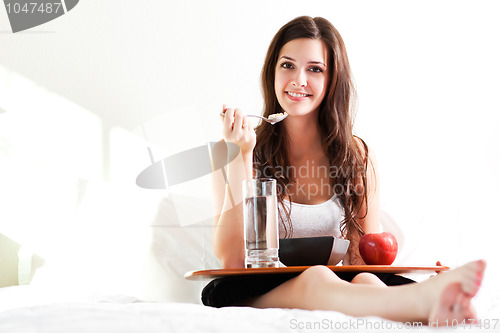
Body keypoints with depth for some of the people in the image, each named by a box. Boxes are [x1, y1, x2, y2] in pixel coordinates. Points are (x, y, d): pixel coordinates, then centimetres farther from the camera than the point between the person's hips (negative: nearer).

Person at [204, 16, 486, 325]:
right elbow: (232, 259, -8)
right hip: (259, 294, -2)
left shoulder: (358, 156, 8)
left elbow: (366, 258, 8)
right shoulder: (236, 150, 2)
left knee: (366, 282, -34)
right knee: (316, 277, -36)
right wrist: (242, 153, -13)